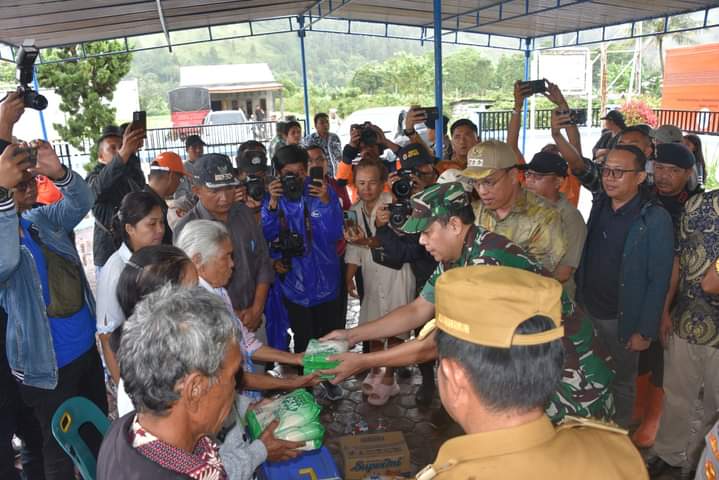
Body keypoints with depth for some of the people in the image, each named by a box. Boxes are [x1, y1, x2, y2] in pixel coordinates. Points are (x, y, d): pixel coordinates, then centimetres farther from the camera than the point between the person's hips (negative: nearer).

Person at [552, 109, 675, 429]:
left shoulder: (655, 219, -17)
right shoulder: (601, 201, -1)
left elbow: (659, 280, -15)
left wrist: (645, 331, -14)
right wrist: (557, 135, -30)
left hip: (622, 319, -5)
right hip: (586, 309, 5)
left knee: (621, 381, 16)